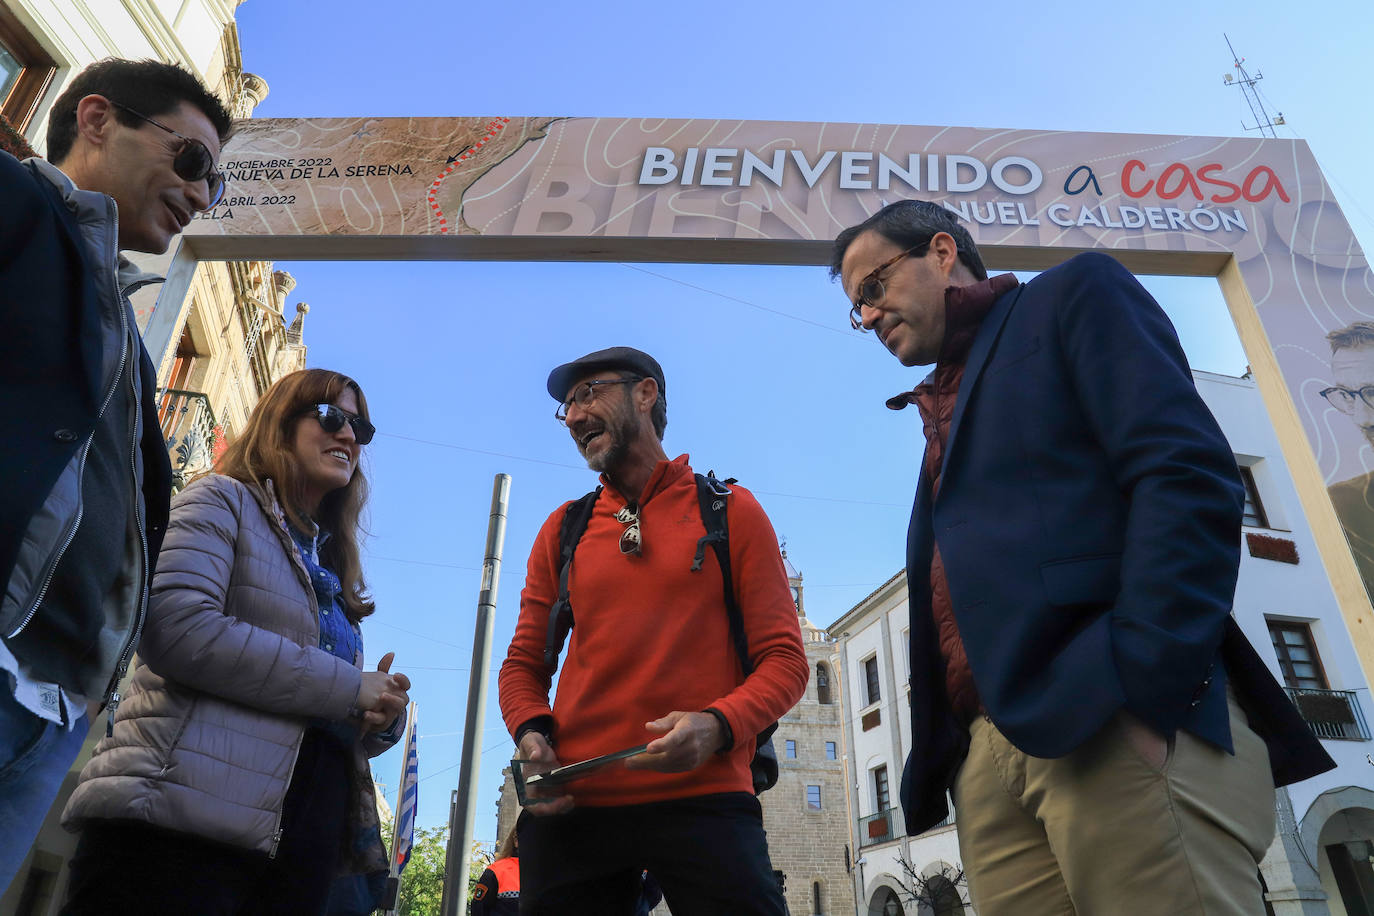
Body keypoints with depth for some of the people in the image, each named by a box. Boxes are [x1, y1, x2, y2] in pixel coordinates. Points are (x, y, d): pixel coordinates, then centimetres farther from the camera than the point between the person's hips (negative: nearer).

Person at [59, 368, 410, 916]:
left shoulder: (333, 570, 24)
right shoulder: (225, 501, 4)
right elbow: (178, 628, -17)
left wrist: (381, 717, -1)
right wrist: (349, 689, -13)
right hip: (182, 824, -7)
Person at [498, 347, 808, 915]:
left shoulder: (731, 511, 6)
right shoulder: (562, 529, 14)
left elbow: (783, 659, 1)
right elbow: (523, 663, 17)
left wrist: (716, 725, -18)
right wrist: (531, 734, -5)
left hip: (703, 800, -2)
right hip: (574, 807, 3)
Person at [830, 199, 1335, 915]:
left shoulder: (1073, 293, 8)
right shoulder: (943, 411, 28)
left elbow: (1190, 475, -8)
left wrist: (1143, 686, -19)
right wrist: (930, 764, 11)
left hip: (1123, 726, -6)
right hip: (990, 757, 7)